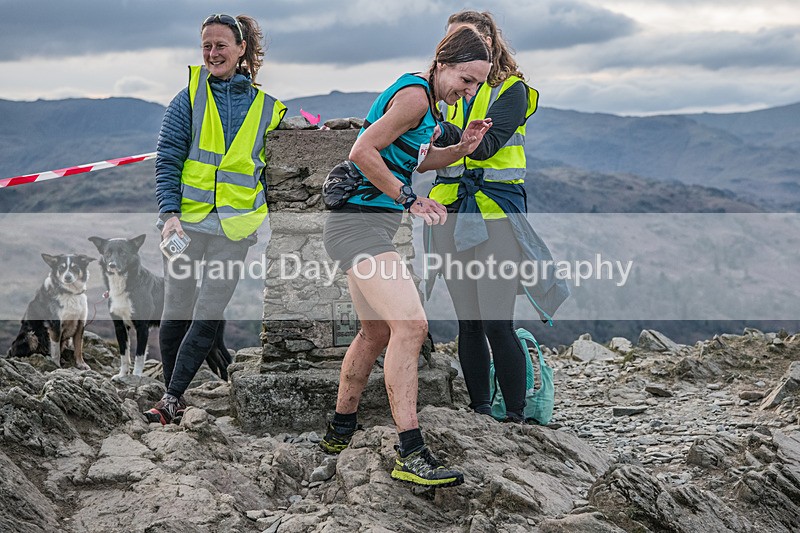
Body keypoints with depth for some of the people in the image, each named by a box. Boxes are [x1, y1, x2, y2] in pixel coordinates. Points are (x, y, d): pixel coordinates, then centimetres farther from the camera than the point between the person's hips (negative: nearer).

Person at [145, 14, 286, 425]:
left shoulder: (265, 107, 7)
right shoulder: (190, 97, 3)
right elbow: (167, 159, -1)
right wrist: (170, 212, -12)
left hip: (234, 225, 0)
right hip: (186, 219, 0)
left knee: (208, 315, -6)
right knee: (177, 311, 5)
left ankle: (172, 399, 0)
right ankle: (174, 395, 20)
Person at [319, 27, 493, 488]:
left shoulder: (427, 99, 16)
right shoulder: (414, 95, -15)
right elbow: (363, 152, -21)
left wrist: (460, 148, 10)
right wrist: (409, 199, -15)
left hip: (375, 223, 11)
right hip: (360, 221, -11)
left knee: (378, 332, 19)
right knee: (411, 325, -20)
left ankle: (340, 433, 33)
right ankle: (411, 454, -20)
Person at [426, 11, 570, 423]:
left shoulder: (511, 90, 0)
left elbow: (485, 145, -16)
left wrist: (443, 132, -35)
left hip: (496, 214, -4)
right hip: (451, 215, 5)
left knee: (496, 324, -8)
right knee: (468, 323, 7)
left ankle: (516, 417, 0)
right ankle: (479, 412, 16)